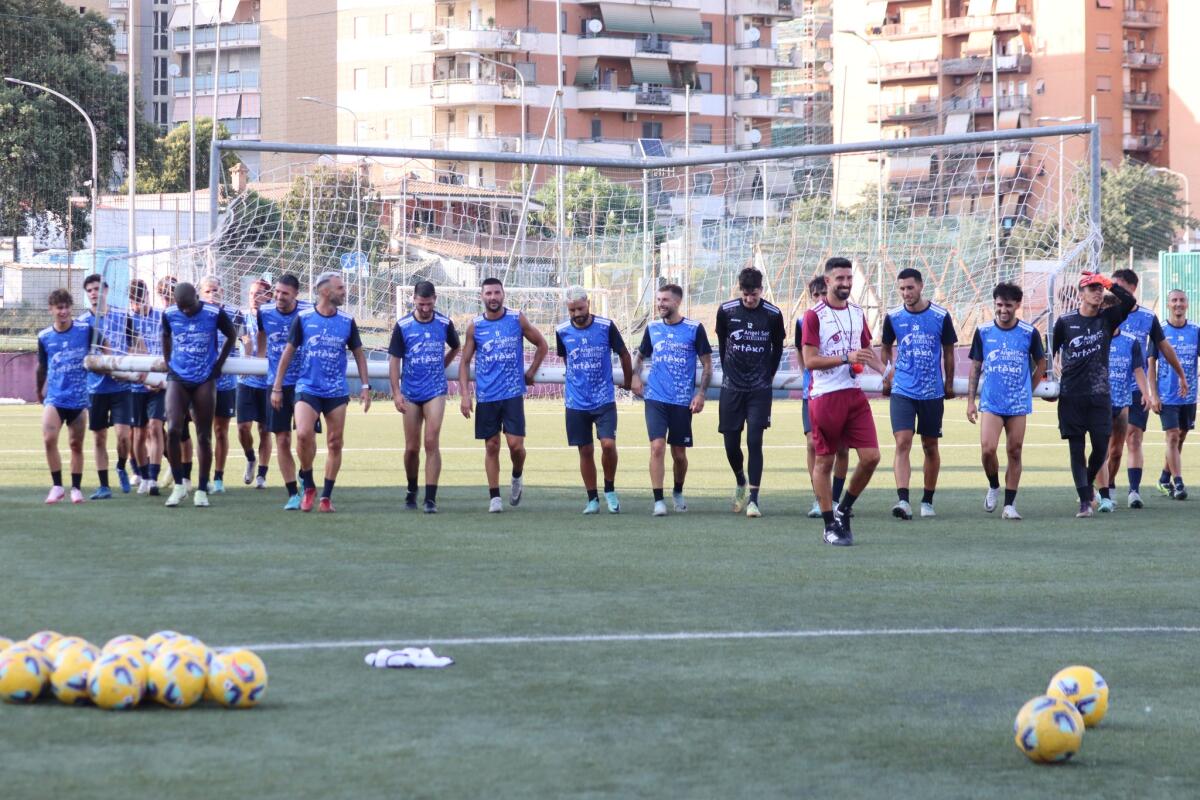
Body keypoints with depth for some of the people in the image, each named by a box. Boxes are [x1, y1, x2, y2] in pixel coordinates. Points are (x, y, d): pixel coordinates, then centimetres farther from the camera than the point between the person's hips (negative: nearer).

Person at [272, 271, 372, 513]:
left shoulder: (347, 321, 4)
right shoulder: (303, 318, -2)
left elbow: (358, 353, 14)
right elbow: (288, 352, 4)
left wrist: (365, 386, 6)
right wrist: (276, 388, 3)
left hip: (337, 391, 2)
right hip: (308, 388, -2)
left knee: (334, 443, 2)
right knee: (303, 434, -21)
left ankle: (326, 496, 14)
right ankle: (308, 486, 0)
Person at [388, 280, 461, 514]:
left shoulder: (444, 323, 0)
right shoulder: (402, 326, -3)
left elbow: (456, 347, 20)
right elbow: (394, 360, -1)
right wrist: (396, 392, -8)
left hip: (435, 391, -1)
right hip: (411, 393, 1)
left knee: (431, 442, -11)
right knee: (412, 447, 6)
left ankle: (430, 498, -11)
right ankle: (411, 490, 29)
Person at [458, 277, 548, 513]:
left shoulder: (517, 319, 0)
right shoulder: (475, 326, 1)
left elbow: (541, 345, 13)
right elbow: (465, 362, 5)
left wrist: (530, 373, 8)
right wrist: (465, 395, -4)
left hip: (513, 393, -1)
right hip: (486, 396, 1)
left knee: (515, 444, -8)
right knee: (491, 446, 3)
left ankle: (517, 477, 23)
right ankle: (494, 496, 9)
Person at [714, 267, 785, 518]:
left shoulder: (773, 314, -5)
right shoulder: (726, 311, -3)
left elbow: (778, 347, 10)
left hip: (760, 389, -2)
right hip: (732, 387, 2)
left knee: (754, 441, -10)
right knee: (731, 443, 5)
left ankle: (753, 498, -8)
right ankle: (740, 483, 33)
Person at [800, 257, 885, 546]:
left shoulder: (857, 313, 13)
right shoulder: (814, 315, -7)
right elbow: (810, 360, -13)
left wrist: (884, 369, 4)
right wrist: (846, 357, -22)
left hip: (854, 395, 6)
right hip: (825, 396, -6)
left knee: (871, 457, -3)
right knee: (824, 462, 2)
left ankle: (844, 510, 17)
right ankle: (830, 526, 10)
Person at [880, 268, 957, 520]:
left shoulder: (940, 316, -2)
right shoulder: (893, 317, 1)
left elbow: (948, 351, 8)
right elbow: (886, 348, 17)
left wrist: (949, 383, 12)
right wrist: (887, 374, 10)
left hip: (932, 392, 0)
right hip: (902, 391, 0)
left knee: (930, 446, 8)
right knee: (902, 443, -14)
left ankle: (927, 501, 22)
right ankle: (903, 501, -22)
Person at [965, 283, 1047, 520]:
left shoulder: (1029, 333, -1)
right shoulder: (983, 331, 1)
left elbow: (1040, 364, 13)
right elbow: (975, 367, 8)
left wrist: (1027, 391, 8)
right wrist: (971, 400, 5)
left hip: (1018, 404, 0)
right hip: (990, 403, 0)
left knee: (1014, 453, 2)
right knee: (987, 449, -13)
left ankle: (1010, 505, 9)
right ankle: (993, 487, 15)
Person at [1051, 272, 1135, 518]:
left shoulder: (1107, 318, 5)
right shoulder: (1065, 321, 2)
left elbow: (1130, 302, -10)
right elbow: (1052, 350, 13)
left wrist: (1109, 283, -10)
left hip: (1100, 394, 1)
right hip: (1071, 395, -1)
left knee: (1101, 446, -1)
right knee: (1076, 448, -2)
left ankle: (1088, 483, 27)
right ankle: (1084, 500, 1)